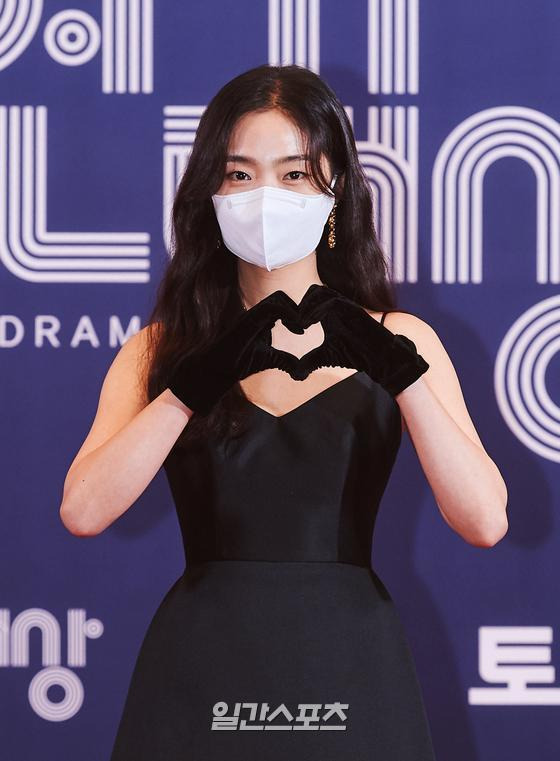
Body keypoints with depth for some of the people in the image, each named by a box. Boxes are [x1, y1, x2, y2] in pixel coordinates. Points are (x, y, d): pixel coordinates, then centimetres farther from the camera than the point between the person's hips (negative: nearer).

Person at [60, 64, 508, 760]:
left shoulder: (397, 340, 6)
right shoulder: (161, 349, 7)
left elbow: (485, 521, -9)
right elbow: (84, 510, -11)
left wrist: (400, 371, -21)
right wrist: (200, 381, -22)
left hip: (346, 668, 0)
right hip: (202, 669, 0)